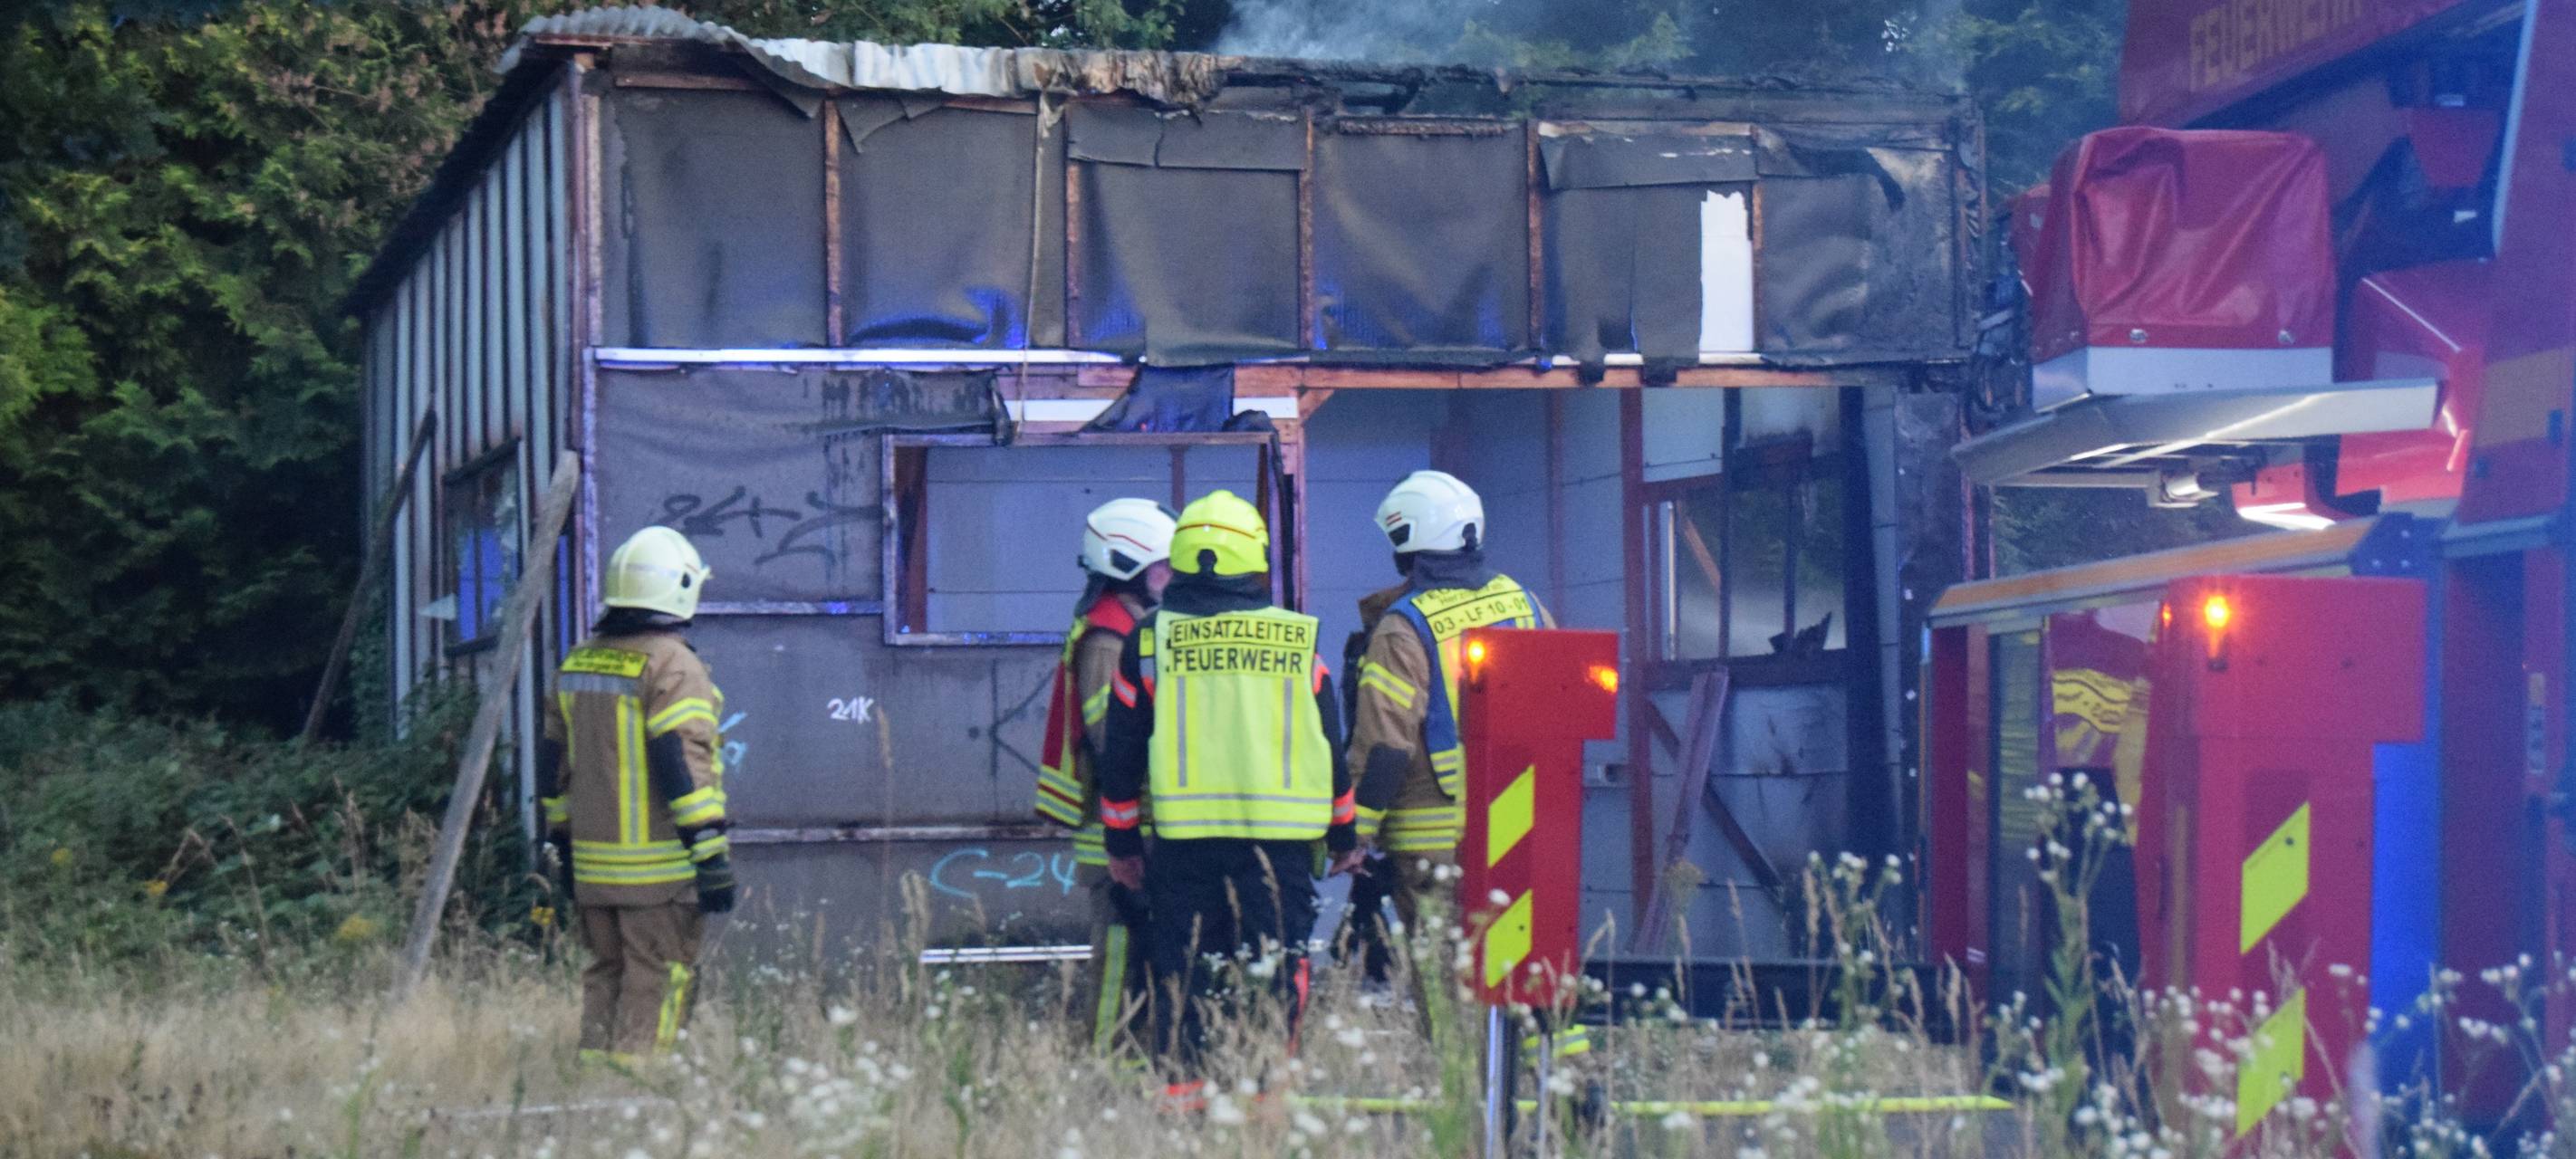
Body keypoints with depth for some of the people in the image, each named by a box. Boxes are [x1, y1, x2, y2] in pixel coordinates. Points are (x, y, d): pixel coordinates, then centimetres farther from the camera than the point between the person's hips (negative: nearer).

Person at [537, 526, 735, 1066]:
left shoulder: (578, 664, 13)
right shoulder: (672, 666, -11)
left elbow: (553, 762, 18)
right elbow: (683, 766, -17)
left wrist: (562, 840, 25)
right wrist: (711, 854, -16)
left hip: (594, 862, 7)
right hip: (661, 868, -7)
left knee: (606, 976, 16)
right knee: (656, 986, -4)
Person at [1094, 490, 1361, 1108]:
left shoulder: (1149, 640, 3)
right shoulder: (1296, 640, 3)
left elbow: (1122, 750, 7)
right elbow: (1330, 747, 8)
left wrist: (1120, 839, 16)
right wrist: (1344, 835, 19)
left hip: (1183, 835, 1)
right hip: (1281, 838, 0)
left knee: (1183, 963, 8)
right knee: (1277, 962, 5)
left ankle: (1180, 1084, 7)